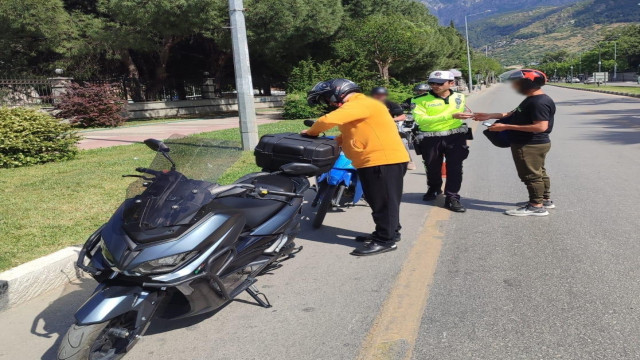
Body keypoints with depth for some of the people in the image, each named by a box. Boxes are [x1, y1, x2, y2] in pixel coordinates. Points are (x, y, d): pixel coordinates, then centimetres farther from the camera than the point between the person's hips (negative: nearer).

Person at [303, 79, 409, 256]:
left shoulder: (359, 104, -15)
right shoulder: (356, 106, 21)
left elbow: (329, 120, -24)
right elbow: (352, 133, 21)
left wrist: (311, 132, -8)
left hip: (384, 160, -11)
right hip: (374, 161, 11)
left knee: (384, 202, -4)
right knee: (381, 201, 19)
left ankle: (386, 240, 3)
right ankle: (388, 232, 30)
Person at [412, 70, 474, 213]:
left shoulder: (459, 97, 6)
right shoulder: (420, 100, -11)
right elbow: (420, 119, -23)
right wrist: (451, 116, -27)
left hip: (455, 137, 1)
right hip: (430, 139, -1)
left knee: (455, 168, -4)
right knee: (432, 167, 15)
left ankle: (452, 198, 4)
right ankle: (434, 189, 43)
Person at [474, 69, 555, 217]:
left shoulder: (539, 102, -23)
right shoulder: (533, 99, 11)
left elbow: (541, 126, -29)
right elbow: (515, 114, 18)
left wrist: (506, 127, -27)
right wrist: (490, 116, 13)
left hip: (530, 146, -11)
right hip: (536, 144, 11)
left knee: (530, 175, -1)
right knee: (539, 172, 19)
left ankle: (537, 206, 8)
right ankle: (546, 200, 33)